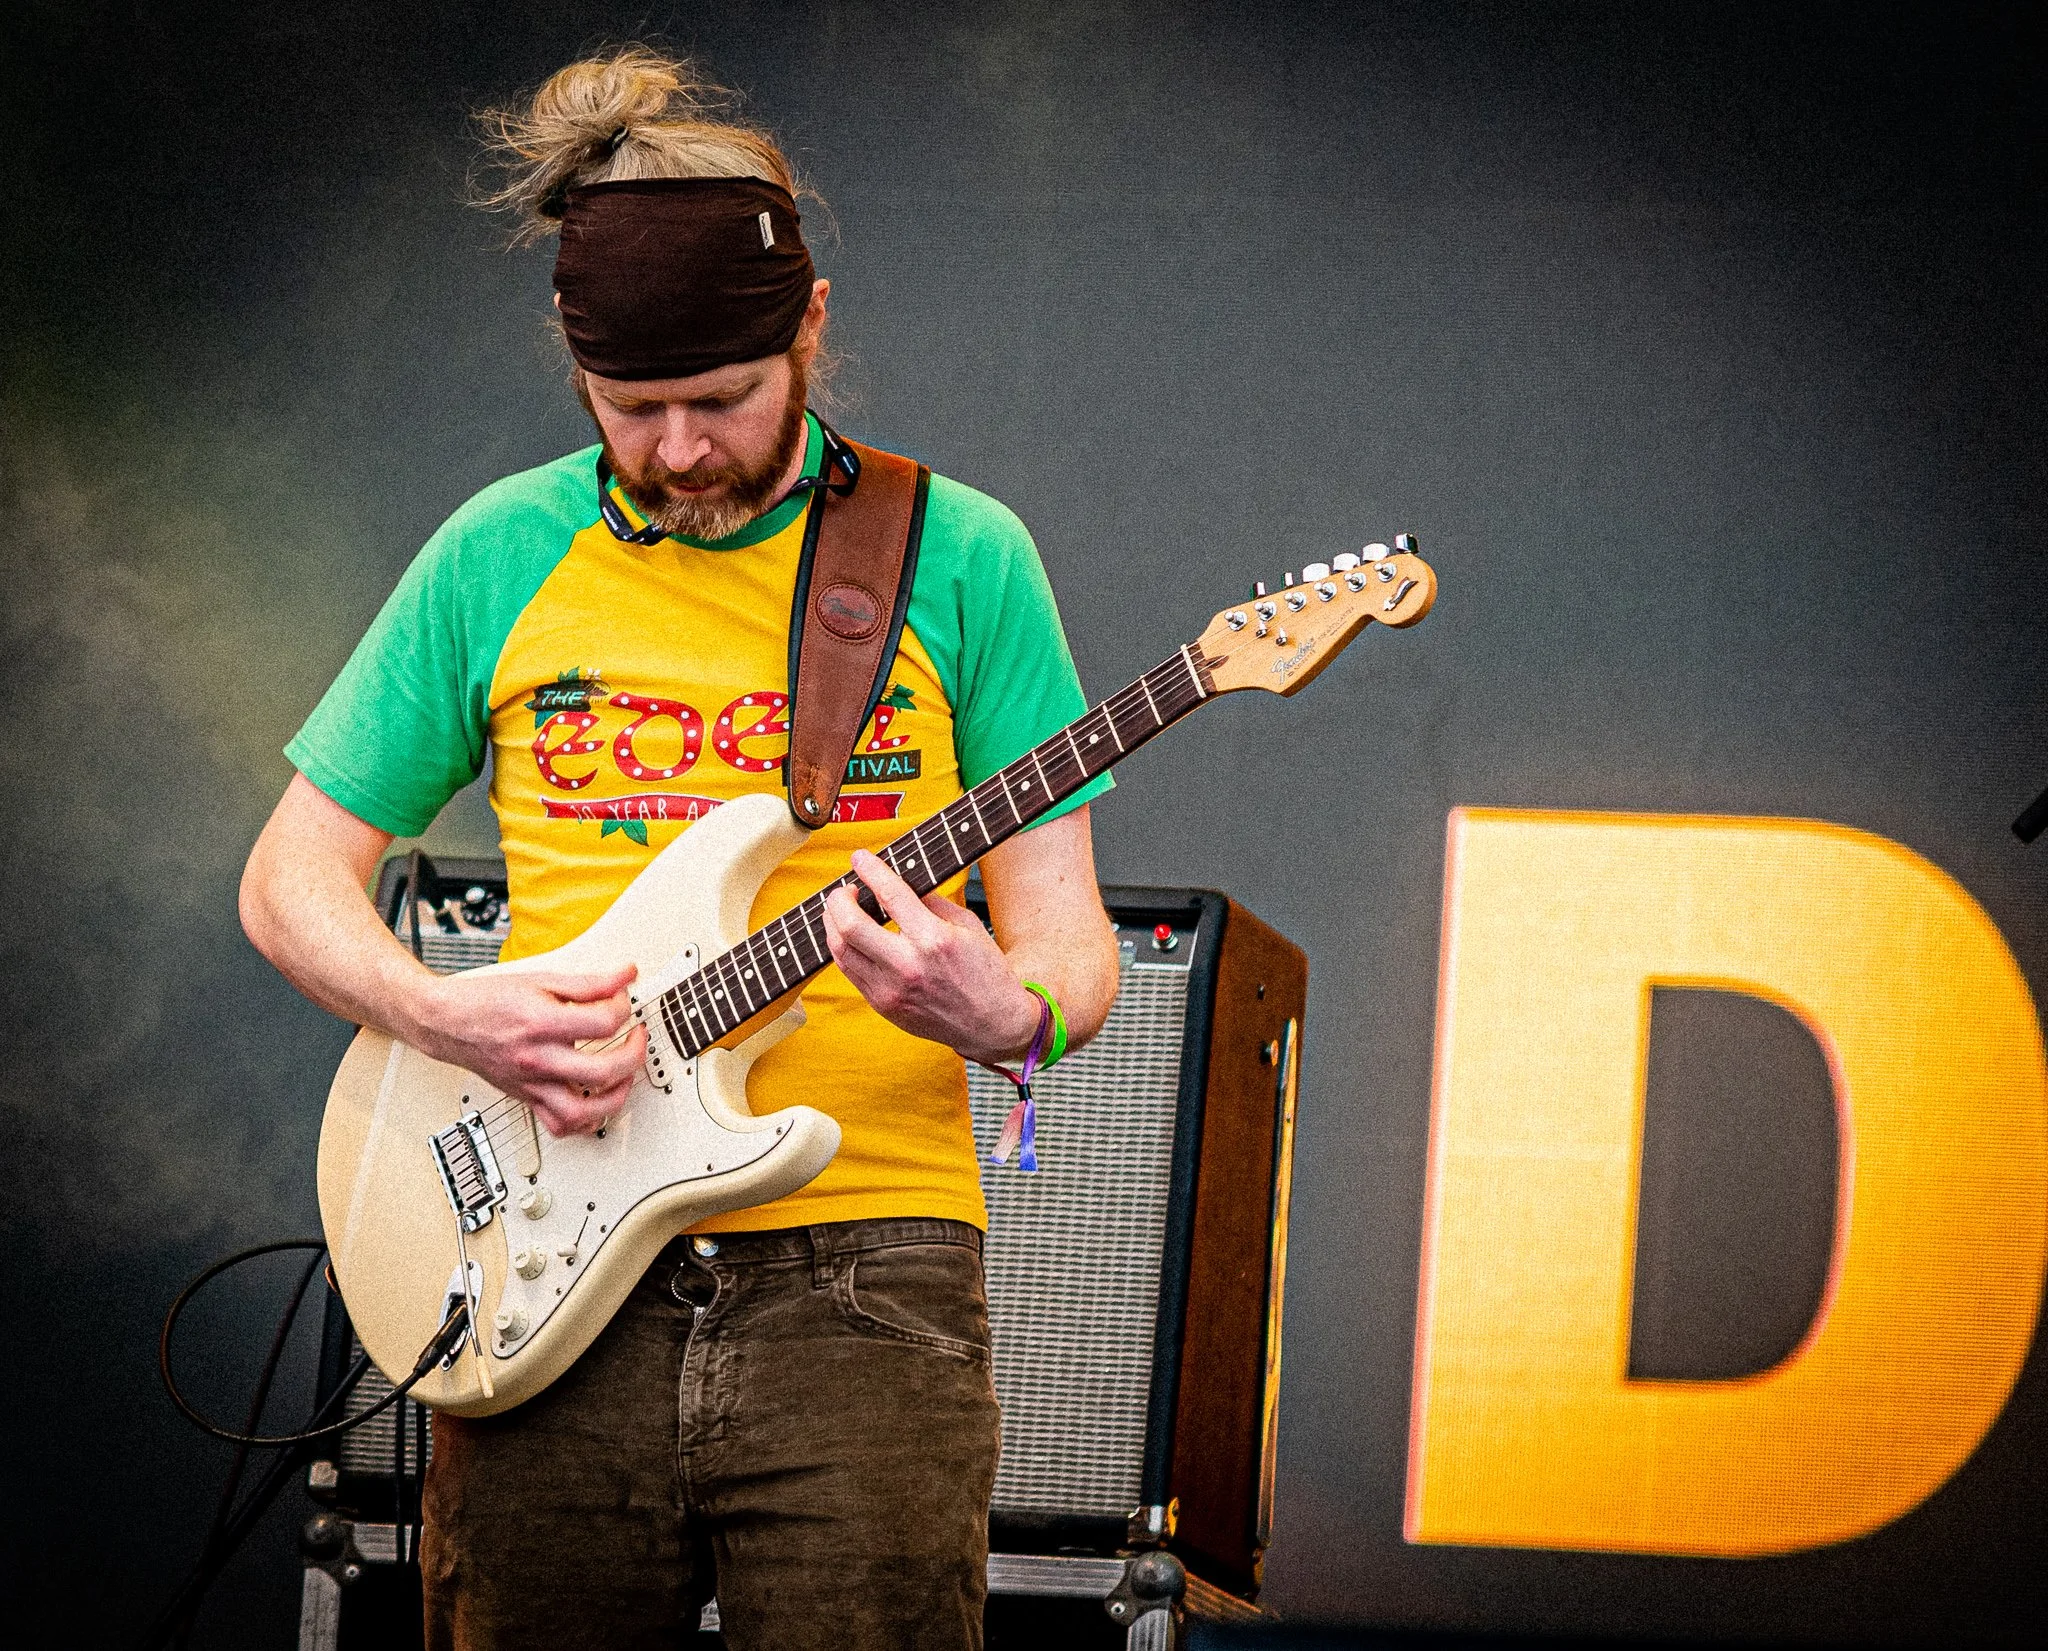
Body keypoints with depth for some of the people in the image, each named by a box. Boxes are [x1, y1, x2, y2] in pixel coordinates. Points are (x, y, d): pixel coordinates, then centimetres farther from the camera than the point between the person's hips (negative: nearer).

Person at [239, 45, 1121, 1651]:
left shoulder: (958, 558, 2)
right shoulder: (500, 557, 7)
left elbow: (1068, 935, 3)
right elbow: (293, 876, 13)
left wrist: (1006, 1013, -21)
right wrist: (438, 1010, -8)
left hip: (858, 1275, -2)